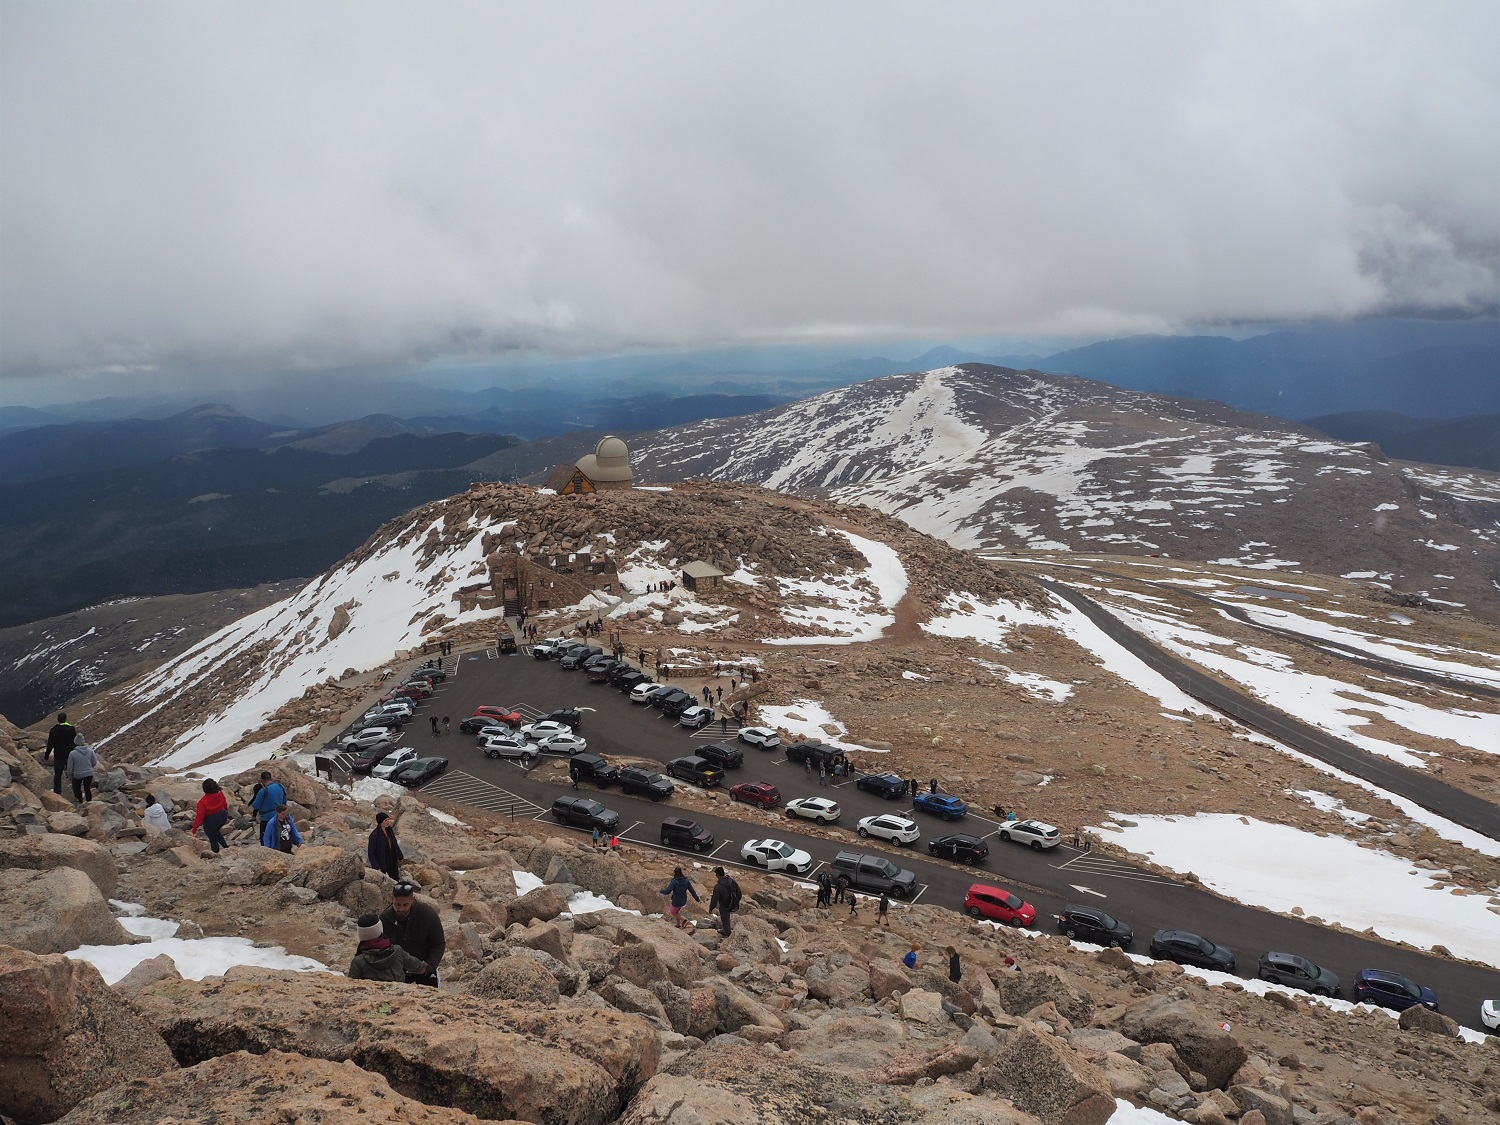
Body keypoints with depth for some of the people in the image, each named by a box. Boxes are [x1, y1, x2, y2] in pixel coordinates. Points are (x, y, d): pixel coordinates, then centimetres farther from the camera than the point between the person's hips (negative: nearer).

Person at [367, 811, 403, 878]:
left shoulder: (390, 830, 2)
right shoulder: (374, 835, -18)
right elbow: (371, 853, -15)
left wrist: (400, 858, 13)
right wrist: (376, 867, -19)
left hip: (393, 863, 6)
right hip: (381, 865, -6)